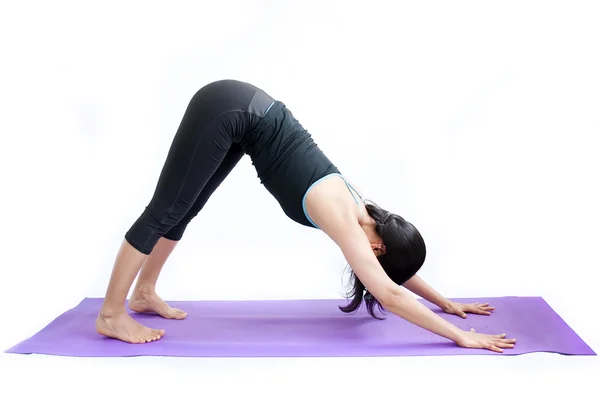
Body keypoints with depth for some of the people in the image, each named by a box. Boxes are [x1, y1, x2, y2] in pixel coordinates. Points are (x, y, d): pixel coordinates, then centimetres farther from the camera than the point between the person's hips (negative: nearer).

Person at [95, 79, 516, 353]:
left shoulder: (360, 210, 1)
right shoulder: (344, 218, -19)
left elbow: (398, 272, 15)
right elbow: (390, 294, -24)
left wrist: (448, 303, 18)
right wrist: (460, 335, -19)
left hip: (245, 113, 8)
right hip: (227, 111, -8)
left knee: (183, 209, 16)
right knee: (166, 210, -2)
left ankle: (144, 294, 30)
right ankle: (112, 314, 10)